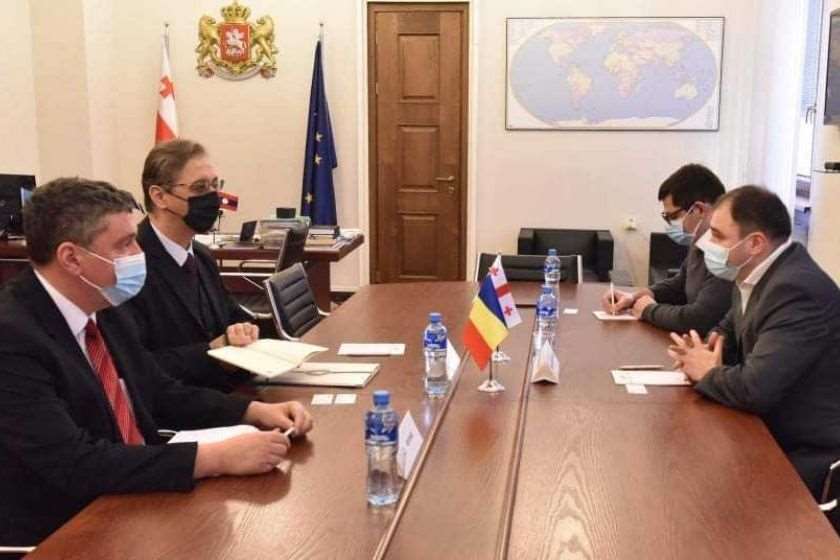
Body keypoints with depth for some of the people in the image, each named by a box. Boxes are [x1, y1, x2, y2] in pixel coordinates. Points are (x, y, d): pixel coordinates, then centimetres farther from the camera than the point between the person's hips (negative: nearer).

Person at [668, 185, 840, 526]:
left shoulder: (798, 290, -27)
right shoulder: (760, 273, 2)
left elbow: (754, 389, -33)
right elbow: (732, 329, 20)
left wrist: (707, 372, -13)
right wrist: (713, 346, -3)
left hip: (806, 459, -8)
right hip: (773, 433, 8)